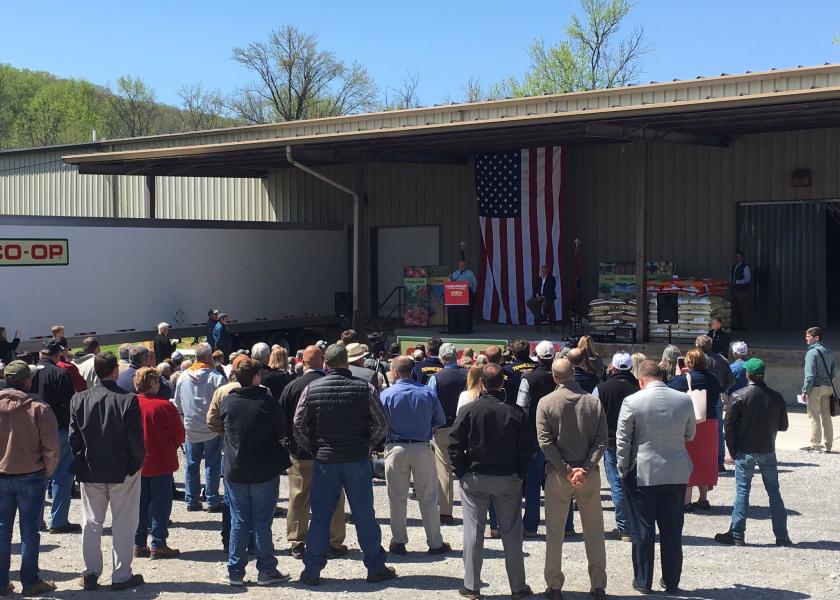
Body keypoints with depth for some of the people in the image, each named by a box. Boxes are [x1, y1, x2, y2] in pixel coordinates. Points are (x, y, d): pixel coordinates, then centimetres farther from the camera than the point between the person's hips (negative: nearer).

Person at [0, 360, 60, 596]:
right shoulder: (38, 408, -13)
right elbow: (52, 448, -13)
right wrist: (47, 471, 3)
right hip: (31, 477, -3)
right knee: (29, 532, 6)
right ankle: (30, 582, 11)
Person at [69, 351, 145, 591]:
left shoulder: (79, 399, -5)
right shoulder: (128, 400, -17)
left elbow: (74, 438, 0)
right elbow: (136, 440, -17)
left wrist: (82, 463, 12)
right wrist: (137, 462, 0)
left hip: (90, 472, 3)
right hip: (122, 471, -3)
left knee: (92, 523, 15)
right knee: (123, 524, 7)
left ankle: (91, 574, 20)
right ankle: (121, 576, 12)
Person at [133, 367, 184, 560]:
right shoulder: (164, 406, -16)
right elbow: (179, 434, -9)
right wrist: (171, 448, 11)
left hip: (136, 464, 5)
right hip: (161, 464, -5)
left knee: (139, 504, 13)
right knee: (160, 504, 3)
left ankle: (139, 544, 16)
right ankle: (158, 545, 3)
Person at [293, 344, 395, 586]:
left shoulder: (311, 389, -4)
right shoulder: (365, 388, -7)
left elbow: (299, 425, -2)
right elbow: (382, 423, -5)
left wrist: (313, 449, 10)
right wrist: (368, 445, 9)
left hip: (324, 460, 1)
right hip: (357, 459, -1)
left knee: (320, 516, 8)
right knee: (364, 515, 8)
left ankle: (312, 571, 12)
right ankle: (376, 568, 16)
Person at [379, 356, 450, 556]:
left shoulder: (386, 395, -9)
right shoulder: (428, 392, -4)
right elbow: (440, 420, 3)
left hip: (396, 448, -1)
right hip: (423, 448, 1)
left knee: (397, 498, 10)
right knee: (428, 498, 9)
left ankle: (398, 542, 15)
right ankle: (435, 543, 14)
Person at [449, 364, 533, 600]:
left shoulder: (470, 410, -9)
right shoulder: (516, 413, -7)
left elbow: (454, 444, -9)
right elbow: (527, 448, -3)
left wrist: (461, 472, 2)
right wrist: (520, 474, 7)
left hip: (475, 478, -1)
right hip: (509, 480, 1)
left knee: (473, 532, 7)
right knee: (512, 534, 8)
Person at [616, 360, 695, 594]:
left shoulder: (632, 402, -11)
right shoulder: (685, 400, -2)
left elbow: (622, 441, -6)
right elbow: (690, 435, 11)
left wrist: (623, 469, 5)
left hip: (642, 474, -3)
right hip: (677, 474, 3)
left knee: (643, 530, 7)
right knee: (672, 530, 11)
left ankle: (643, 581, 14)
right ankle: (671, 582, 19)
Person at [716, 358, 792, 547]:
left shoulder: (739, 396, -10)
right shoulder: (776, 397, -2)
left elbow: (729, 425, -9)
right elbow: (783, 425, 6)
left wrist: (732, 451, 1)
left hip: (746, 451, -2)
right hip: (768, 451, 3)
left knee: (742, 491, 3)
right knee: (774, 491, 10)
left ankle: (737, 535, 5)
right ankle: (781, 535, 13)